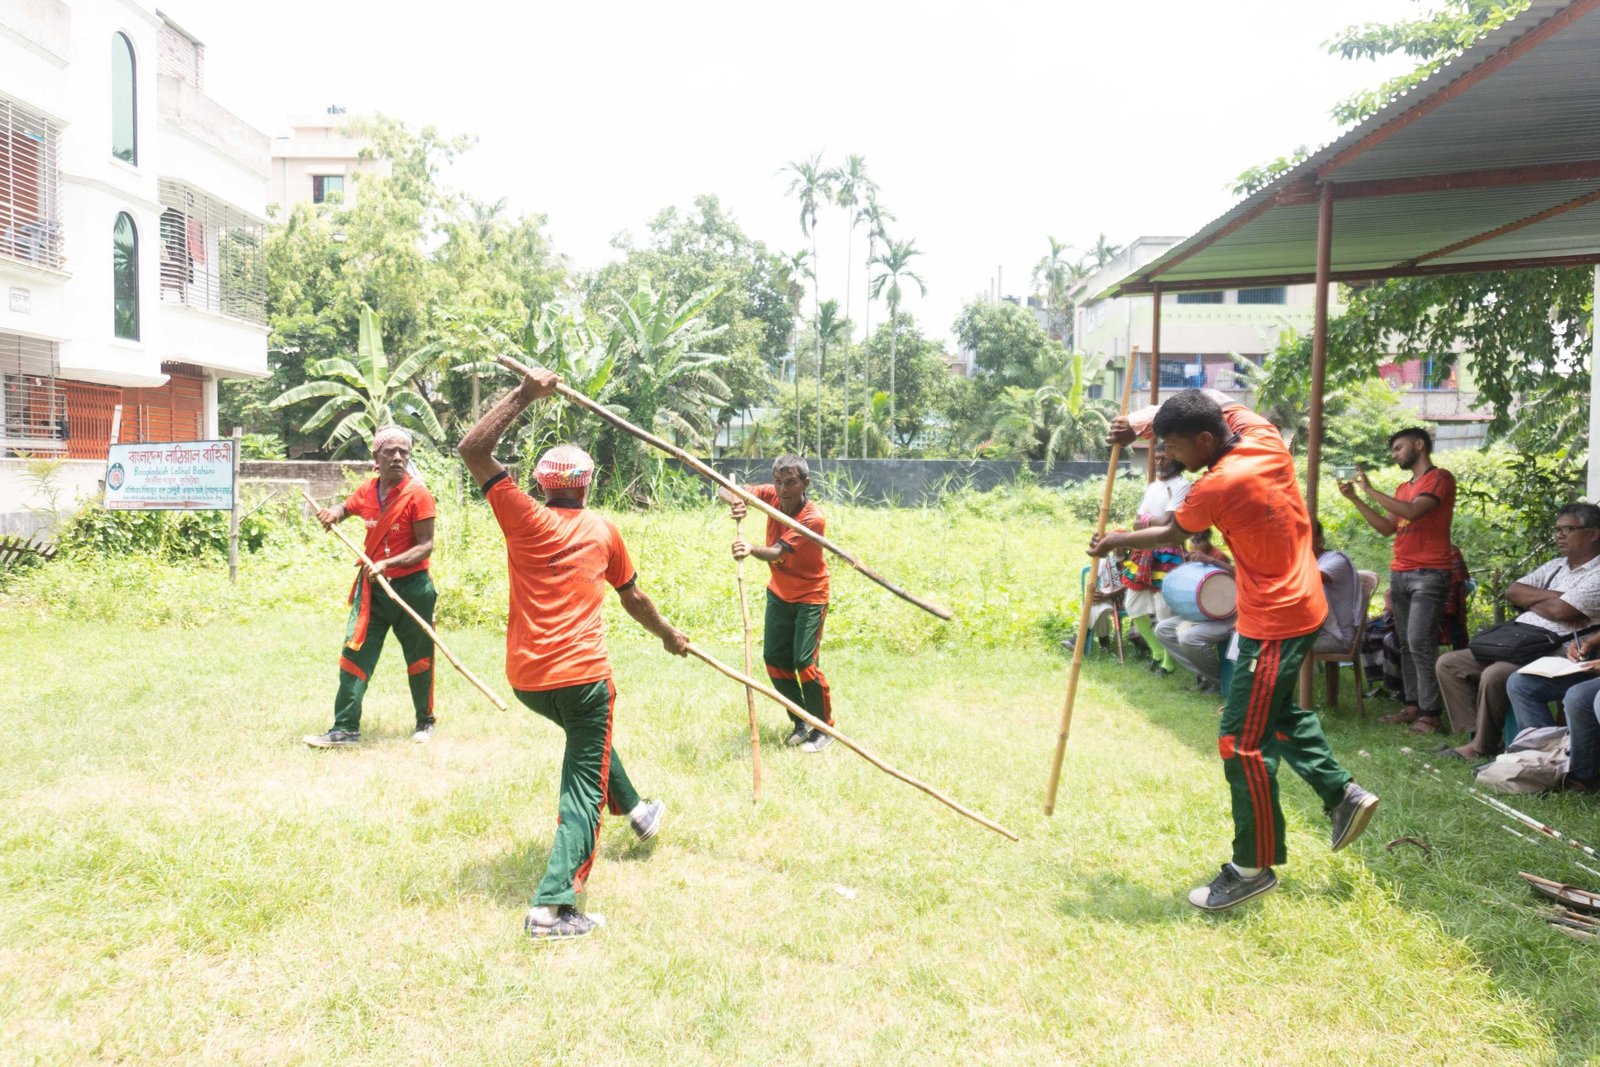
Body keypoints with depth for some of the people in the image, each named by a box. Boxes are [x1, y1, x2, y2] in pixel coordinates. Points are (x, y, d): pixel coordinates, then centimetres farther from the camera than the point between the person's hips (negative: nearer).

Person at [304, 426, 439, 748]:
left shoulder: (418, 495, -14)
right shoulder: (367, 492, 3)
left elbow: (425, 546, -17)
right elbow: (345, 508, 25)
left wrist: (386, 564, -28)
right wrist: (333, 514, 1)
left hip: (411, 588, -5)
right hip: (372, 588, 5)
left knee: (418, 659, 9)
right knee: (354, 654, -2)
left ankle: (425, 722, 28)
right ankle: (345, 730, 2)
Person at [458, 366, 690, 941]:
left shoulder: (524, 518, -3)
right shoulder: (602, 531, 2)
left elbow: (472, 449, -6)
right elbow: (633, 598, 15)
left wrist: (524, 394, -6)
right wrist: (668, 633, 32)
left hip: (524, 677, 3)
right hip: (582, 673, -3)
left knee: (589, 739, 32)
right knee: (584, 785, 1)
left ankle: (635, 810, 51)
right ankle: (553, 905, -11)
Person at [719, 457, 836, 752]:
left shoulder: (813, 518, -28)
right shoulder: (772, 495, -12)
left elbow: (777, 552, -38)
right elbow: (724, 491, -15)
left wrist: (751, 549, -59)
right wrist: (734, 501, -40)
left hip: (810, 597, -6)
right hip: (779, 592, 6)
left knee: (805, 662, -12)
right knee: (774, 658, 5)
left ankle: (824, 729, 7)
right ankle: (801, 723, 23)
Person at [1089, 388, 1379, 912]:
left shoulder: (1217, 486, -24)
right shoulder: (1265, 437, -4)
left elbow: (1171, 535, -4)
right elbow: (1217, 400, 14)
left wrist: (1116, 541, 12)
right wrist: (1144, 421, 3)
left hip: (1274, 624, -9)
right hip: (1300, 605, 10)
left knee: (1242, 743, -4)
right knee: (1278, 712, 27)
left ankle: (1254, 868, 6)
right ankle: (1343, 794, 34)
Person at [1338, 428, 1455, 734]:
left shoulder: (1440, 478, -5)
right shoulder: (1404, 488, 19)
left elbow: (1412, 512, -19)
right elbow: (1387, 527, 18)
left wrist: (1370, 489, -13)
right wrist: (1355, 499, 11)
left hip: (1429, 575, -8)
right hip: (1399, 574, 8)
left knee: (1420, 643, -14)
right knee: (1406, 644, 6)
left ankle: (1430, 714, -12)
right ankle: (1412, 706, 9)